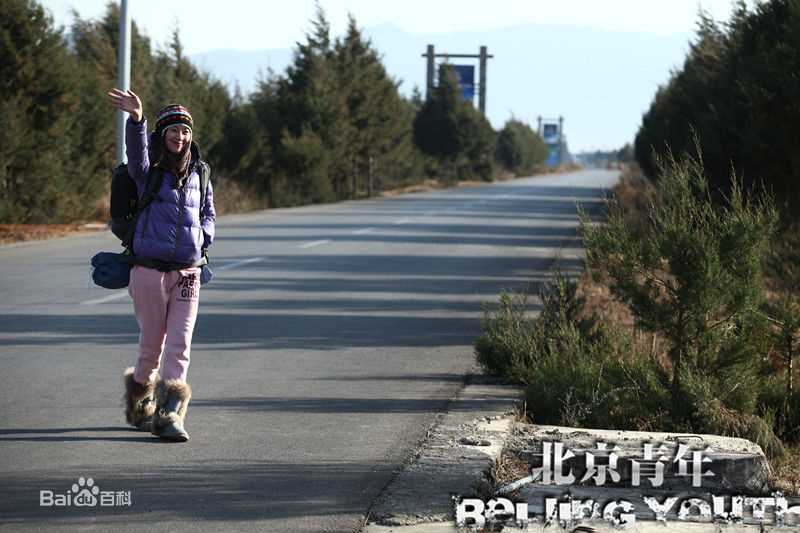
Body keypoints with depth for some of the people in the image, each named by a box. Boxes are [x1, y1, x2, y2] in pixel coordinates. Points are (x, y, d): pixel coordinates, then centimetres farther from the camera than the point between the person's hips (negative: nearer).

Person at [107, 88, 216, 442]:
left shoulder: (198, 174, 10)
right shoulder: (148, 170, -2)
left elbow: (208, 213, 26)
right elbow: (137, 148, -25)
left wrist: (203, 238, 4)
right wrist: (136, 118, -46)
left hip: (188, 273, 3)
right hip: (150, 270, -3)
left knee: (179, 345, -8)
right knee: (152, 344, 6)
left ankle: (170, 415, -9)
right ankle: (139, 393, 33)